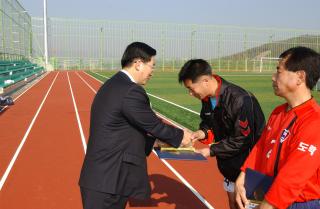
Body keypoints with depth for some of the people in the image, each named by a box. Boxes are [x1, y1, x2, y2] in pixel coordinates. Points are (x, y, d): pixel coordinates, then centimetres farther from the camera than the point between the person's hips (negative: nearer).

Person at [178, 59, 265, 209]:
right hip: (229, 162, 7)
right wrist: (203, 132, -12)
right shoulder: (207, 98, -6)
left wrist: (212, 151, -20)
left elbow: (242, 140, -24)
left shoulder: (240, 100, -30)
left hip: (248, 161, -7)